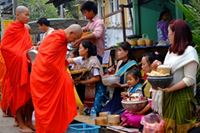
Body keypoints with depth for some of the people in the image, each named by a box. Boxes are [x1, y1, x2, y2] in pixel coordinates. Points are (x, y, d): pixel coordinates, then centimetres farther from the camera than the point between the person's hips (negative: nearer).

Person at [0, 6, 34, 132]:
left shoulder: (26, 30, 14)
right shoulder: (11, 29, -8)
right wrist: (19, 56, -19)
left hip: (27, 66, 7)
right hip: (17, 66, -7)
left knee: (29, 92, 5)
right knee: (18, 93, -1)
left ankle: (29, 121, 13)